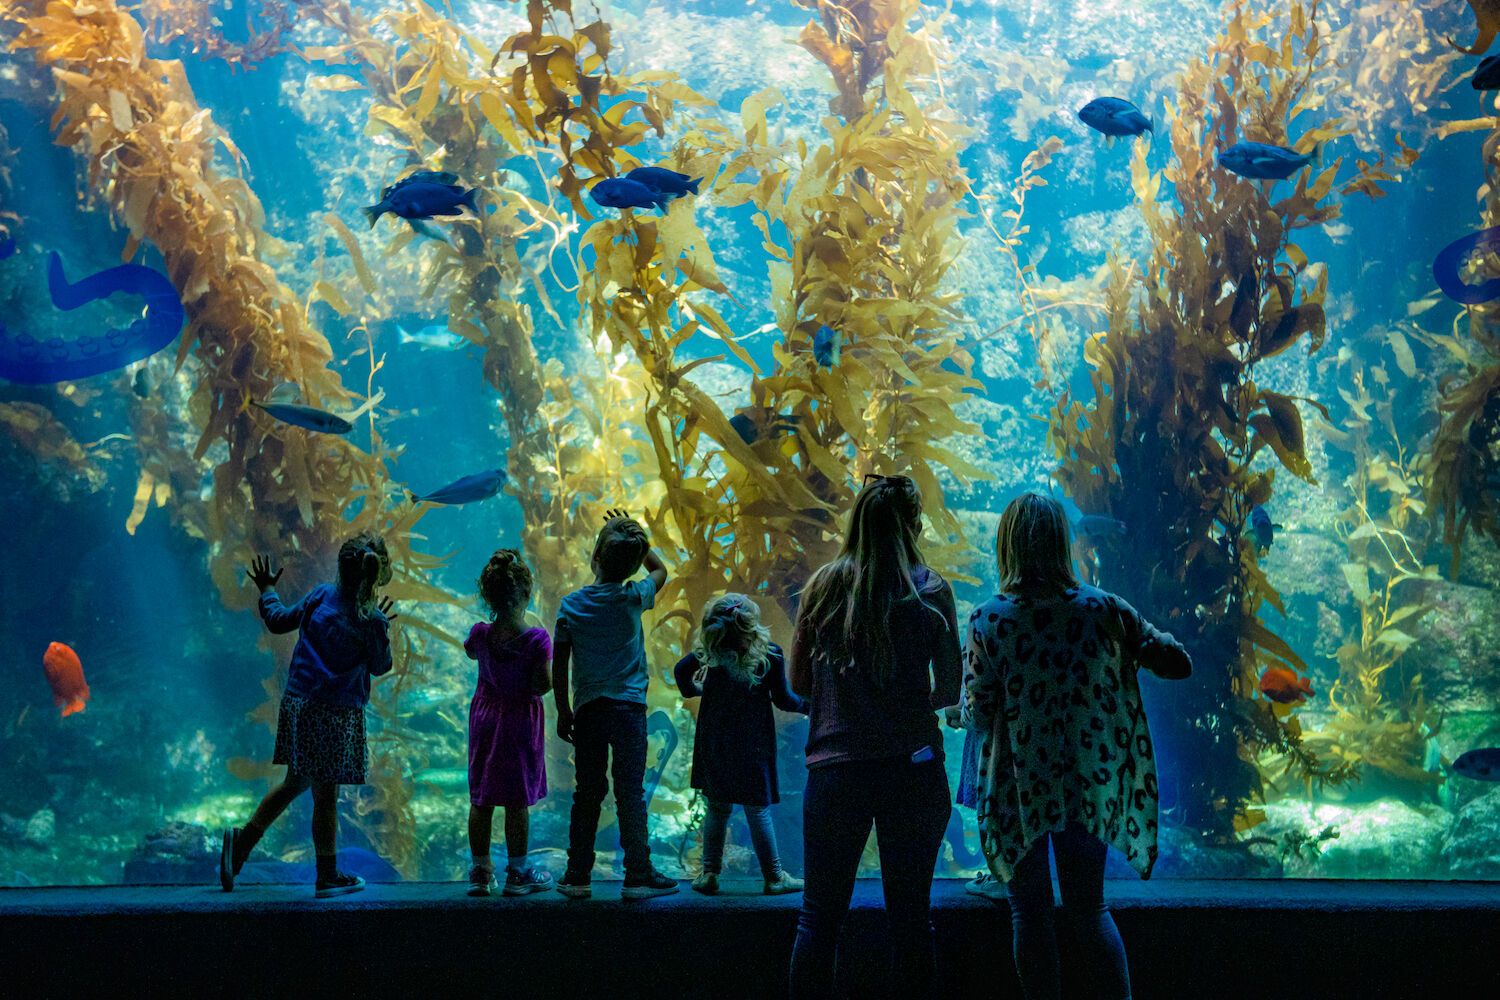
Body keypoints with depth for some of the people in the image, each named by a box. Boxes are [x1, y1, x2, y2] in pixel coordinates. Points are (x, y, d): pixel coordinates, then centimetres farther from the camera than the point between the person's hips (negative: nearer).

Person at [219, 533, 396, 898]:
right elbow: (381, 666, 2)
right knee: (326, 795, 4)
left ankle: (243, 839, 18)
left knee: (295, 782, 22)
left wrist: (266, 590, 30)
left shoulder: (321, 596, -1)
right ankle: (328, 876, 15)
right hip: (336, 713, -5)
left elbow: (279, 620, 11)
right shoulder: (372, 621, -12)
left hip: (297, 703, 5)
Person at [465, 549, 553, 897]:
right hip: (520, 719, -4)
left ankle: (481, 871, 18)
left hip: (485, 715, 4)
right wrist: (550, 675, 1)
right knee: (517, 801, 5)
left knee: (481, 799, 11)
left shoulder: (481, 634, -7)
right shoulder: (537, 640, -18)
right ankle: (517, 873, 14)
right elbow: (541, 687, -17)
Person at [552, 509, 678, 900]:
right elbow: (660, 570, 18)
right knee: (630, 793, 0)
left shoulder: (571, 604, 1)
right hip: (628, 706, -2)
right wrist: (636, 537, 18)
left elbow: (559, 665, 3)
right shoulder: (632, 599, -4)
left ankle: (578, 876, 11)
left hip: (587, 708, 2)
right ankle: (638, 876, 2)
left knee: (587, 794, 8)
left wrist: (563, 712, 12)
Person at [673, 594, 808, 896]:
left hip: (714, 743, 3)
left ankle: (709, 873, 16)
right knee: (757, 808, 4)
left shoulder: (710, 652, -7)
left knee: (717, 806, 13)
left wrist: (691, 689, 26)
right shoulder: (770, 655, -13)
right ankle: (773, 877, 12)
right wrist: (808, 705, 14)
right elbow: (783, 700, -6)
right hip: (752, 743, -3)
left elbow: (681, 669, 5)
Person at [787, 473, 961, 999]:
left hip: (834, 766, 1)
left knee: (819, 916, 8)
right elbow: (950, 688, 5)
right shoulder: (930, 590, -1)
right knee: (910, 915, 8)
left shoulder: (824, 585, 2)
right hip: (912, 768, -1)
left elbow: (798, 682, 9)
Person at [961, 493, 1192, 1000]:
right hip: (1088, 784, 2)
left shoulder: (988, 621, -11)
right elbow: (1178, 662, 3)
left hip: (1020, 788, -2)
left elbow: (976, 717, -9)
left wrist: (969, 668, 9)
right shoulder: (1102, 610, -5)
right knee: (1090, 910, 16)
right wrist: (1127, 645, 19)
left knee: (1030, 912, 10)